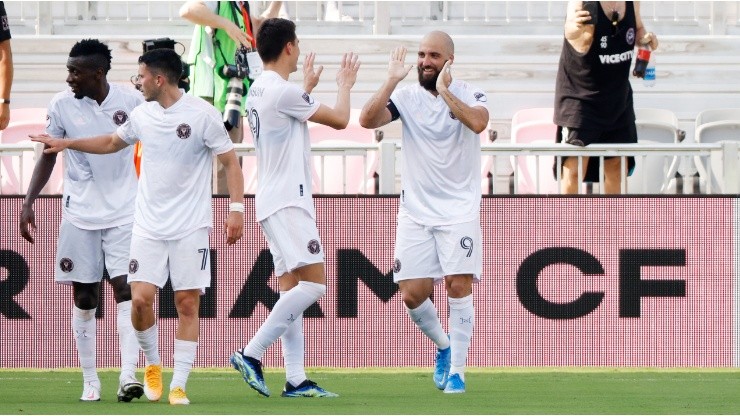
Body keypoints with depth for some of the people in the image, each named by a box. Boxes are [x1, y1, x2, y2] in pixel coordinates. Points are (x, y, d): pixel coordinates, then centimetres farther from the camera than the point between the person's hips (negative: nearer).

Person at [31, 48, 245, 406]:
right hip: (149, 225, 4)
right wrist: (68, 144, 19)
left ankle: (178, 385, 2)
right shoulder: (142, 114, 6)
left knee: (187, 303, -4)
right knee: (141, 298, -8)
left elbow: (230, 161, -4)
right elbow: (112, 142, 25)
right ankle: (152, 363, 17)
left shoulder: (202, 114, -9)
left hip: (191, 227, -4)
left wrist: (236, 208, -11)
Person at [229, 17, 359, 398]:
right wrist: (345, 85, 10)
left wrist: (307, 87, 44)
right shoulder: (282, 92, -16)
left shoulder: (258, 91, 13)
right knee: (313, 283, -14)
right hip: (288, 201, -10)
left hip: (274, 202, 10)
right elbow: (339, 120, -8)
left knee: (292, 287, 6)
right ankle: (252, 354, -16)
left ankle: (295, 380, 2)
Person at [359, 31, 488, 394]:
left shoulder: (468, 94, -2)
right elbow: (367, 120, -14)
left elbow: (478, 122, -24)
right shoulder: (407, 96, 1)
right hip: (415, 212, 2)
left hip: (459, 210, -2)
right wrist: (393, 80, -19)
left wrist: (444, 90, -20)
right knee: (412, 294, -2)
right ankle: (444, 346, 26)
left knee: (458, 286, -12)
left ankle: (456, 370, -2)